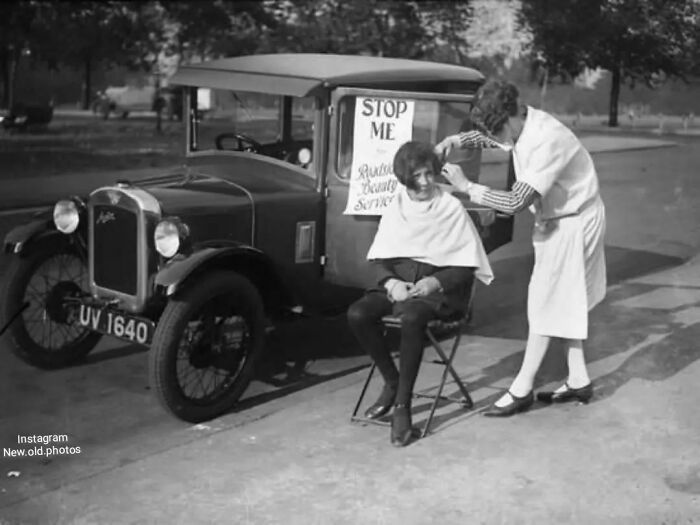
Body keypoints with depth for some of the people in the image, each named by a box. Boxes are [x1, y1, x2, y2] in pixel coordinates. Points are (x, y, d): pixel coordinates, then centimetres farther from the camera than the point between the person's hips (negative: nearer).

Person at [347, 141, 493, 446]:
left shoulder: (451, 208, -2)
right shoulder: (396, 208, 9)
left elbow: (466, 266, -2)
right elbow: (379, 258, 10)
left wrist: (435, 283, -18)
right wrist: (390, 282, -11)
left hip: (439, 287, -4)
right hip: (398, 281, 5)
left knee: (411, 318, -37)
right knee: (357, 314, -23)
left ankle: (402, 406, -25)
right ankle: (392, 383, -3)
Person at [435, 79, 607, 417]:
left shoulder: (547, 141, -32)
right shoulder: (515, 126, -6)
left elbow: (516, 202, -36)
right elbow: (484, 135, 17)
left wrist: (466, 186, -27)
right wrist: (454, 141, -3)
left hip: (573, 221, -9)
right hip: (555, 219, 9)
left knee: (546, 301, -4)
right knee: (564, 301, 14)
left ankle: (522, 389, 3)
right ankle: (578, 380, 23)